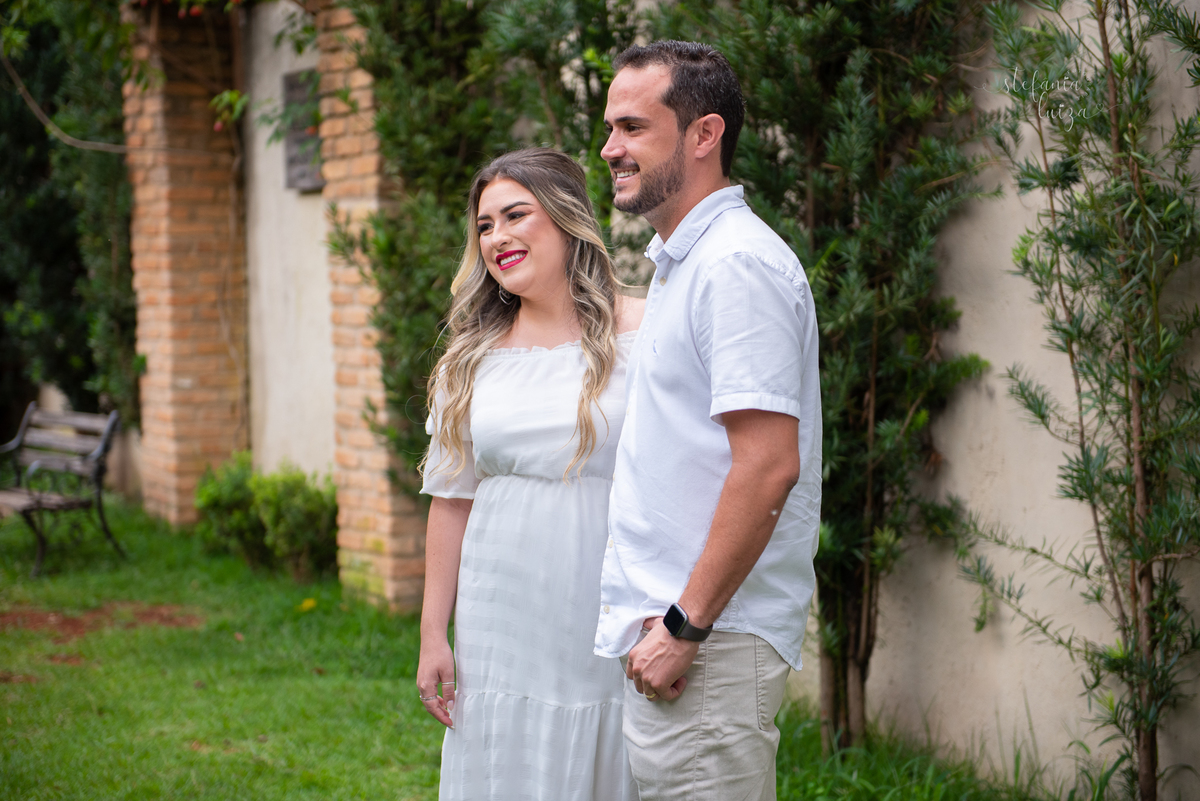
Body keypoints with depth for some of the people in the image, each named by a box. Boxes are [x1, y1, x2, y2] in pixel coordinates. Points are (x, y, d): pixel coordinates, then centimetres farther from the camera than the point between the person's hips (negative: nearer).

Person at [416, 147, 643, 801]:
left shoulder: (642, 335, -3)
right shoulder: (473, 359, 10)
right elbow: (452, 500, 12)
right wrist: (432, 633, 9)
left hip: (616, 632, -3)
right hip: (502, 634, 3)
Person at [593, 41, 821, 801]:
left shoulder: (737, 265, -15)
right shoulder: (680, 263, 18)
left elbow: (768, 466, -22)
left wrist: (684, 626, -20)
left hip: (711, 644, -10)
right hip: (663, 625, 10)